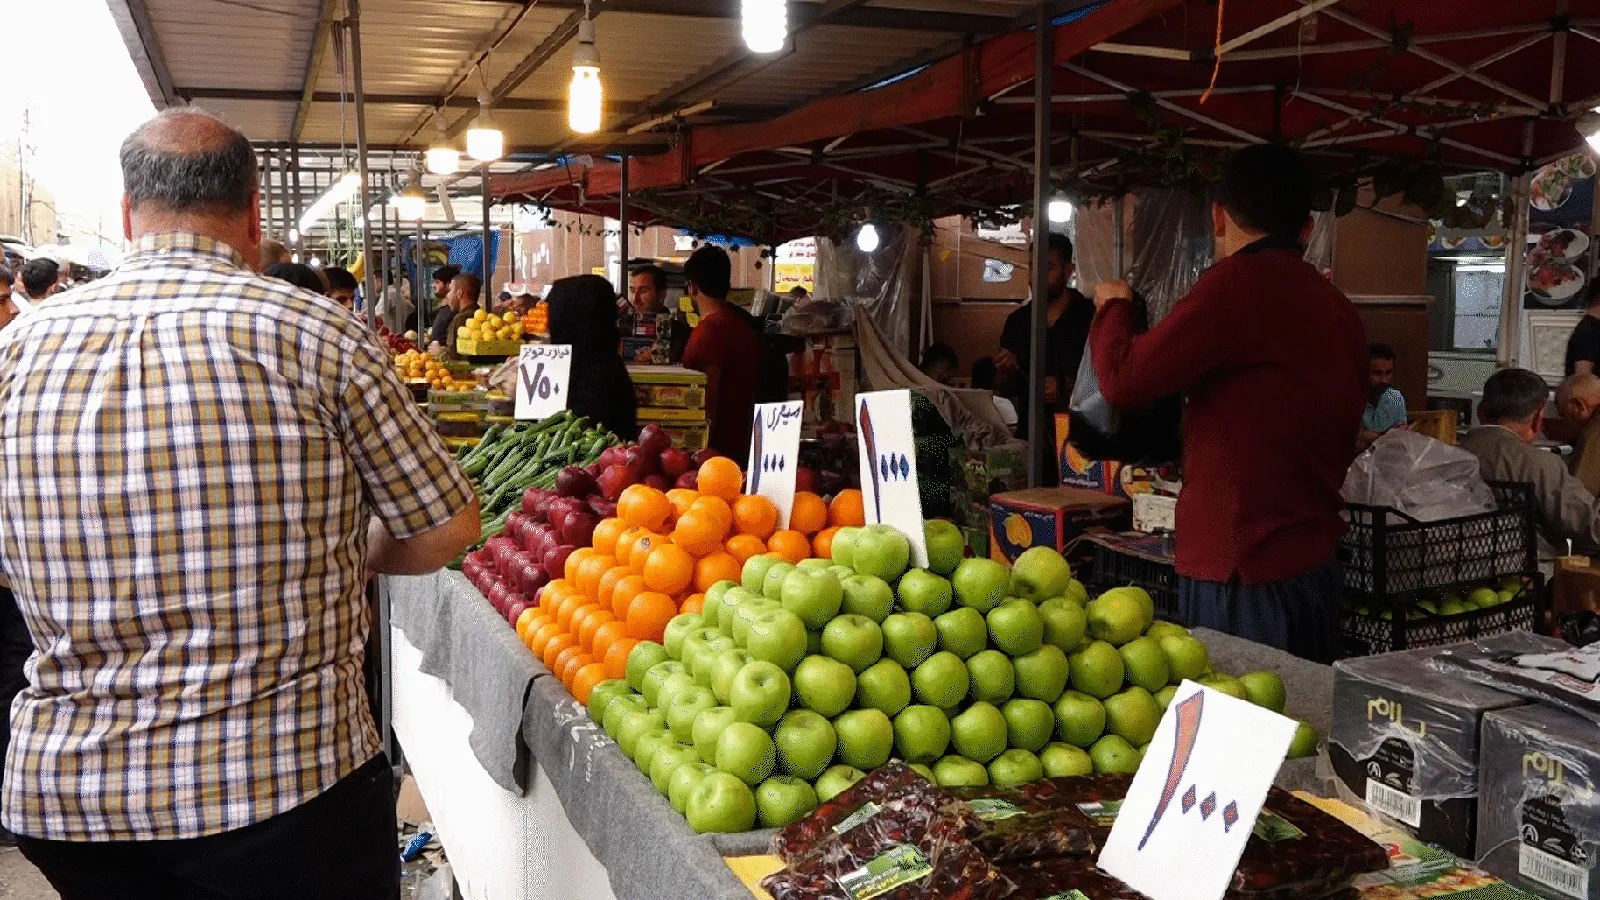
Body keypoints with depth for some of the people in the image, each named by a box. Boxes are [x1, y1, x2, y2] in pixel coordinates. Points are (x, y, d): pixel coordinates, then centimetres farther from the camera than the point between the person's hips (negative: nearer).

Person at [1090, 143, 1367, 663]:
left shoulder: (1238, 282, -14)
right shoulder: (1339, 307, 11)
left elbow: (1123, 380, -14)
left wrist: (1113, 306, 4)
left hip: (1243, 570, -9)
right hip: (1318, 561, 9)